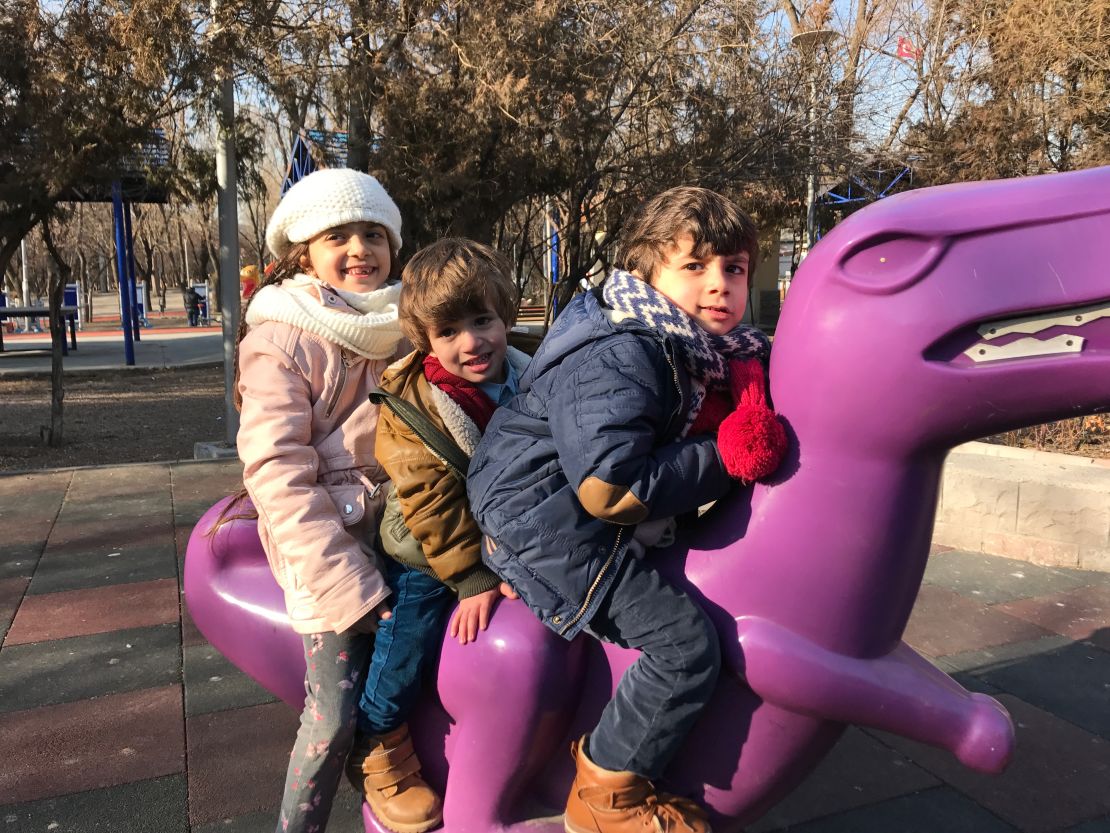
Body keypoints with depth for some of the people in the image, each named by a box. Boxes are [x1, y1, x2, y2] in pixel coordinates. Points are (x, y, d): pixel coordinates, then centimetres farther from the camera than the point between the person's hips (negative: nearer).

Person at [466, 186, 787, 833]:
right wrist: (726, 459, -25)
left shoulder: (707, 350, 6)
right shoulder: (617, 359, -24)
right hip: (545, 519, -11)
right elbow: (610, 487, -32)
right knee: (687, 643, -16)